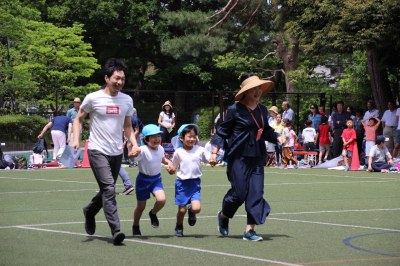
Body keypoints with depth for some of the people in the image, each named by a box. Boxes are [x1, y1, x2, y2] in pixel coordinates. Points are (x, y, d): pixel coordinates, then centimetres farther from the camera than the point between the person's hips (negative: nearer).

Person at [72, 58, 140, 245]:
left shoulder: (127, 100, 7)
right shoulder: (93, 98, -5)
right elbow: (78, 119, 7)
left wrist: (134, 144, 3)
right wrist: (76, 139, -8)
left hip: (117, 152, 5)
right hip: (97, 151, -5)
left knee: (107, 191, 13)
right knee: (109, 188, -18)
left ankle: (89, 211, 44)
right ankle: (116, 231, -19)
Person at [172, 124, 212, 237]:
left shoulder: (200, 150, -1)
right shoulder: (178, 152, -1)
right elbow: (174, 167, 9)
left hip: (195, 182, 0)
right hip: (182, 182, 0)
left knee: (196, 208, -15)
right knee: (182, 210, 4)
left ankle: (191, 211, 23)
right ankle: (179, 227, 31)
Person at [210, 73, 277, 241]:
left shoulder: (263, 110, 9)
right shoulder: (235, 109, -7)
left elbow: (266, 131, 21)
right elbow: (222, 131, -2)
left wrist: (278, 140, 4)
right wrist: (215, 152, -6)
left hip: (257, 157, 5)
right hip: (239, 157, -5)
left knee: (256, 192, -3)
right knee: (239, 192, -3)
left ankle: (249, 230, 2)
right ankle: (223, 216, 27)